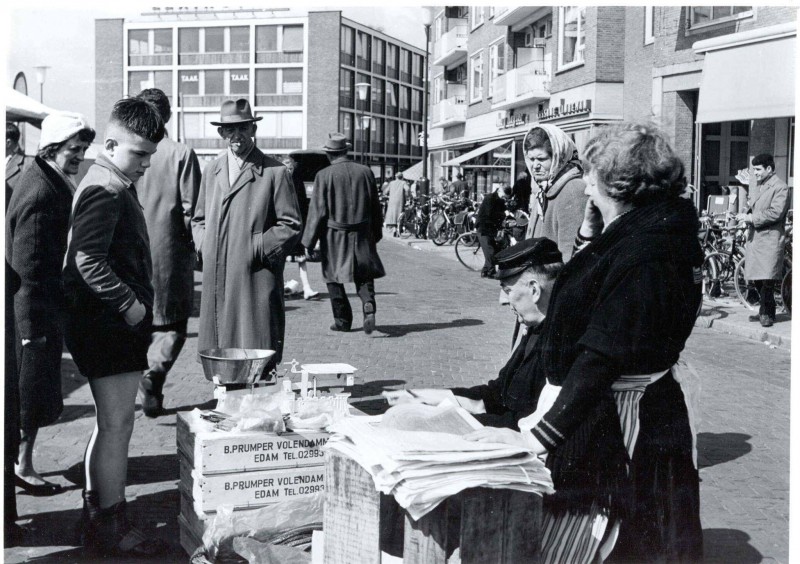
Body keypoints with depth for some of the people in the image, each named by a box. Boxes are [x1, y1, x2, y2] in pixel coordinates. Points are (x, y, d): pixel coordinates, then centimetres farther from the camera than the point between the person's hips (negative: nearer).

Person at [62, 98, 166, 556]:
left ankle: (96, 512, 28)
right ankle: (111, 529, 3)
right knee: (117, 425, -5)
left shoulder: (119, 187, 17)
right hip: (110, 323, -11)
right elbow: (88, 261, -24)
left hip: (116, 321, 11)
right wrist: (129, 303, -20)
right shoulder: (105, 190, -16)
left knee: (112, 424, 17)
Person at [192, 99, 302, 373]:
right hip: (216, 278, 5)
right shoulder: (212, 169, 17)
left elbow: (291, 225, -2)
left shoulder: (274, 172, 0)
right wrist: (204, 245, 6)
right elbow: (198, 219, 25)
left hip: (257, 278, -5)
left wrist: (258, 249, -10)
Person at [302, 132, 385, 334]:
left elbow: (317, 211, -9)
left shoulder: (324, 176, -9)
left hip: (334, 235, -3)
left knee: (333, 277, 12)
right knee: (364, 276, 11)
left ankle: (343, 320, 16)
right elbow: (376, 206, 8)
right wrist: (376, 233, 20)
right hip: (362, 235, 3)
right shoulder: (365, 172, 2)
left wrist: (309, 242, -3)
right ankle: (369, 306, -14)